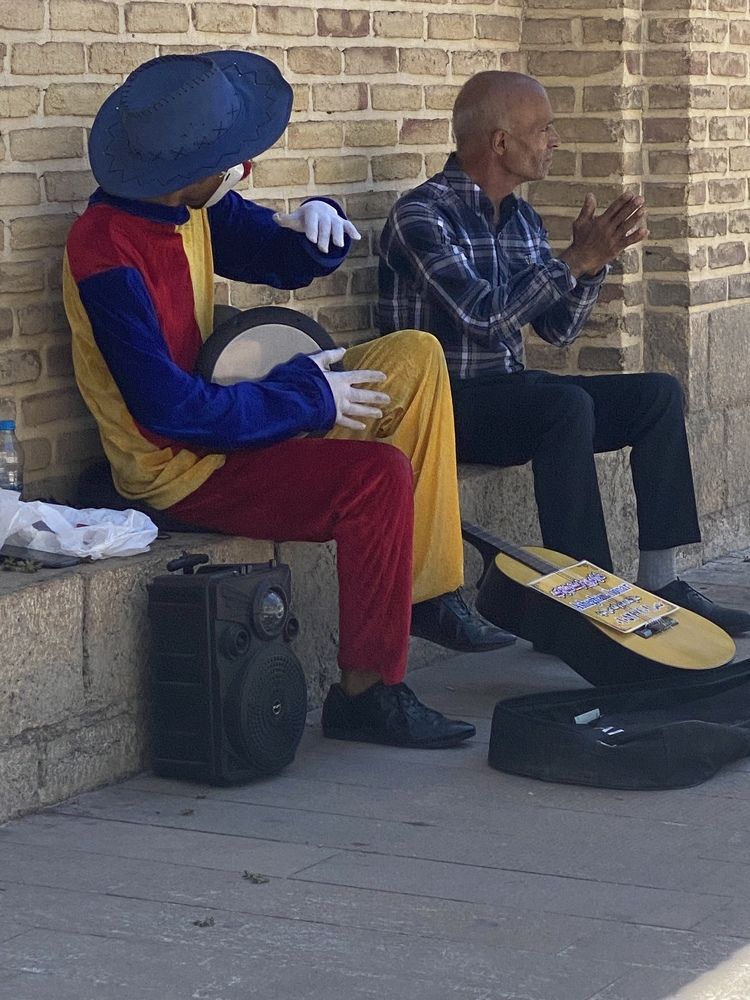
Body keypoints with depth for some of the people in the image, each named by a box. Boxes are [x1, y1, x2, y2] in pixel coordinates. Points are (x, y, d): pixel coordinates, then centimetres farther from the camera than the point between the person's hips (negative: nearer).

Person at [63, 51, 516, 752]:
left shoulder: (195, 207, 0)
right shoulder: (108, 254, -25)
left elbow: (284, 259, 17)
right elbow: (172, 409, -27)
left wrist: (315, 224, -8)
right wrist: (310, 398, -20)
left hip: (219, 418, 10)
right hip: (175, 468, -10)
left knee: (416, 357, 4)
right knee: (379, 476, -26)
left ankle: (425, 590, 3)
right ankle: (365, 695, -12)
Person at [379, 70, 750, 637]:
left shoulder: (522, 219, 12)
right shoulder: (422, 214, -14)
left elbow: (557, 330, 11)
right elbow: (481, 316, -26)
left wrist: (594, 261, -5)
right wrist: (574, 260, -23)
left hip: (510, 391, 8)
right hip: (444, 403, -8)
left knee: (659, 393, -6)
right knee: (568, 406, -34)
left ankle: (659, 583, -10)